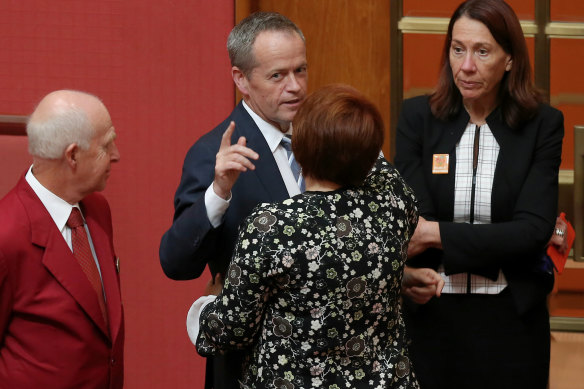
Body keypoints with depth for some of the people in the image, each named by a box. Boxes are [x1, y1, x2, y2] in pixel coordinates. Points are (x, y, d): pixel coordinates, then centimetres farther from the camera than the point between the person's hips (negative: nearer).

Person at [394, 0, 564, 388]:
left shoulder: (542, 124, -4)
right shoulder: (418, 117, -2)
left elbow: (534, 229, -13)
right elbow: (414, 220, -9)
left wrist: (437, 234, -20)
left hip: (511, 319, 0)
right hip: (430, 314, 1)